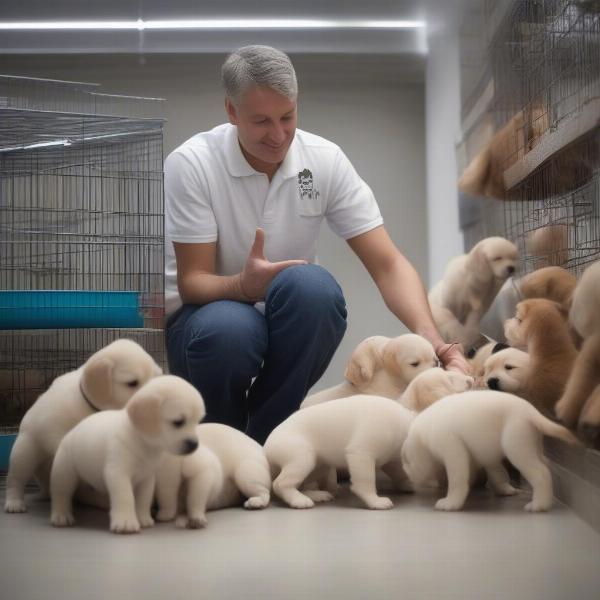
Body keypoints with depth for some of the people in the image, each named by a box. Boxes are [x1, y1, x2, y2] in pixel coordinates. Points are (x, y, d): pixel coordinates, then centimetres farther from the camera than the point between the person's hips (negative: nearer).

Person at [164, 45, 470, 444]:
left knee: (312, 286, -33)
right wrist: (244, 285, -37)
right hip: (204, 315, -2)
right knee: (229, 328, -38)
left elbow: (388, 265, -12)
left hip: (286, 320, 2)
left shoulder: (326, 160, -8)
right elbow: (191, 282, -14)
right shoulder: (190, 164, -14)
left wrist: (430, 337, -30)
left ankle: (265, 439, -13)